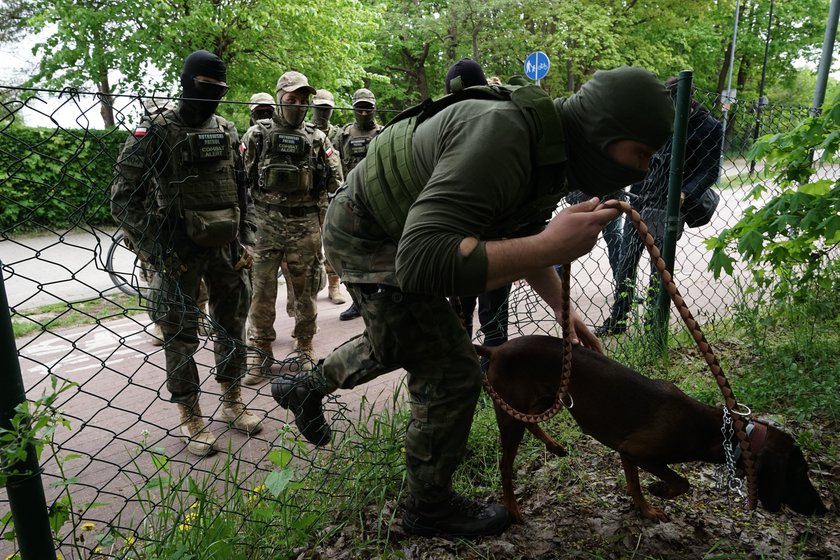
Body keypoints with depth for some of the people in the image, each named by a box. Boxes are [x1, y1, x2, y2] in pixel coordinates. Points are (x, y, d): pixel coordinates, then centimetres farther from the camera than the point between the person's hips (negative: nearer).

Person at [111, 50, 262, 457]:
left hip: (226, 249, 5)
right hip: (180, 254, -4)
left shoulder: (227, 133, 6)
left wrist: (246, 239, 5)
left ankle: (232, 402, 31)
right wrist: (159, 254, -14)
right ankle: (191, 419, 20)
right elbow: (124, 201, -11)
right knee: (181, 338, 4)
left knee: (231, 328, 13)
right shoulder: (155, 133, -10)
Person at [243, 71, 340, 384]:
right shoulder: (259, 133, 4)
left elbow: (335, 181, 10)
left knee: (305, 289, 9)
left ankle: (305, 348, 23)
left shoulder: (316, 138, 8)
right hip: (266, 223, -1)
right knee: (262, 290, 2)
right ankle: (261, 351, 15)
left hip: (305, 225, 1)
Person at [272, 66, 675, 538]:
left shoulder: (554, 152, -4)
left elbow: (522, 241, 11)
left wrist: (563, 310, 1)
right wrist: (552, 247, -42)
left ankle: (304, 387, 51)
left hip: (391, 228, 10)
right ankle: (431, 508, 18)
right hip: (368, 235, -9)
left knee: (396, 345, 28)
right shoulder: (500, 134, -36)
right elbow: (422, 261, -44)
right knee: (452, 373, -6)